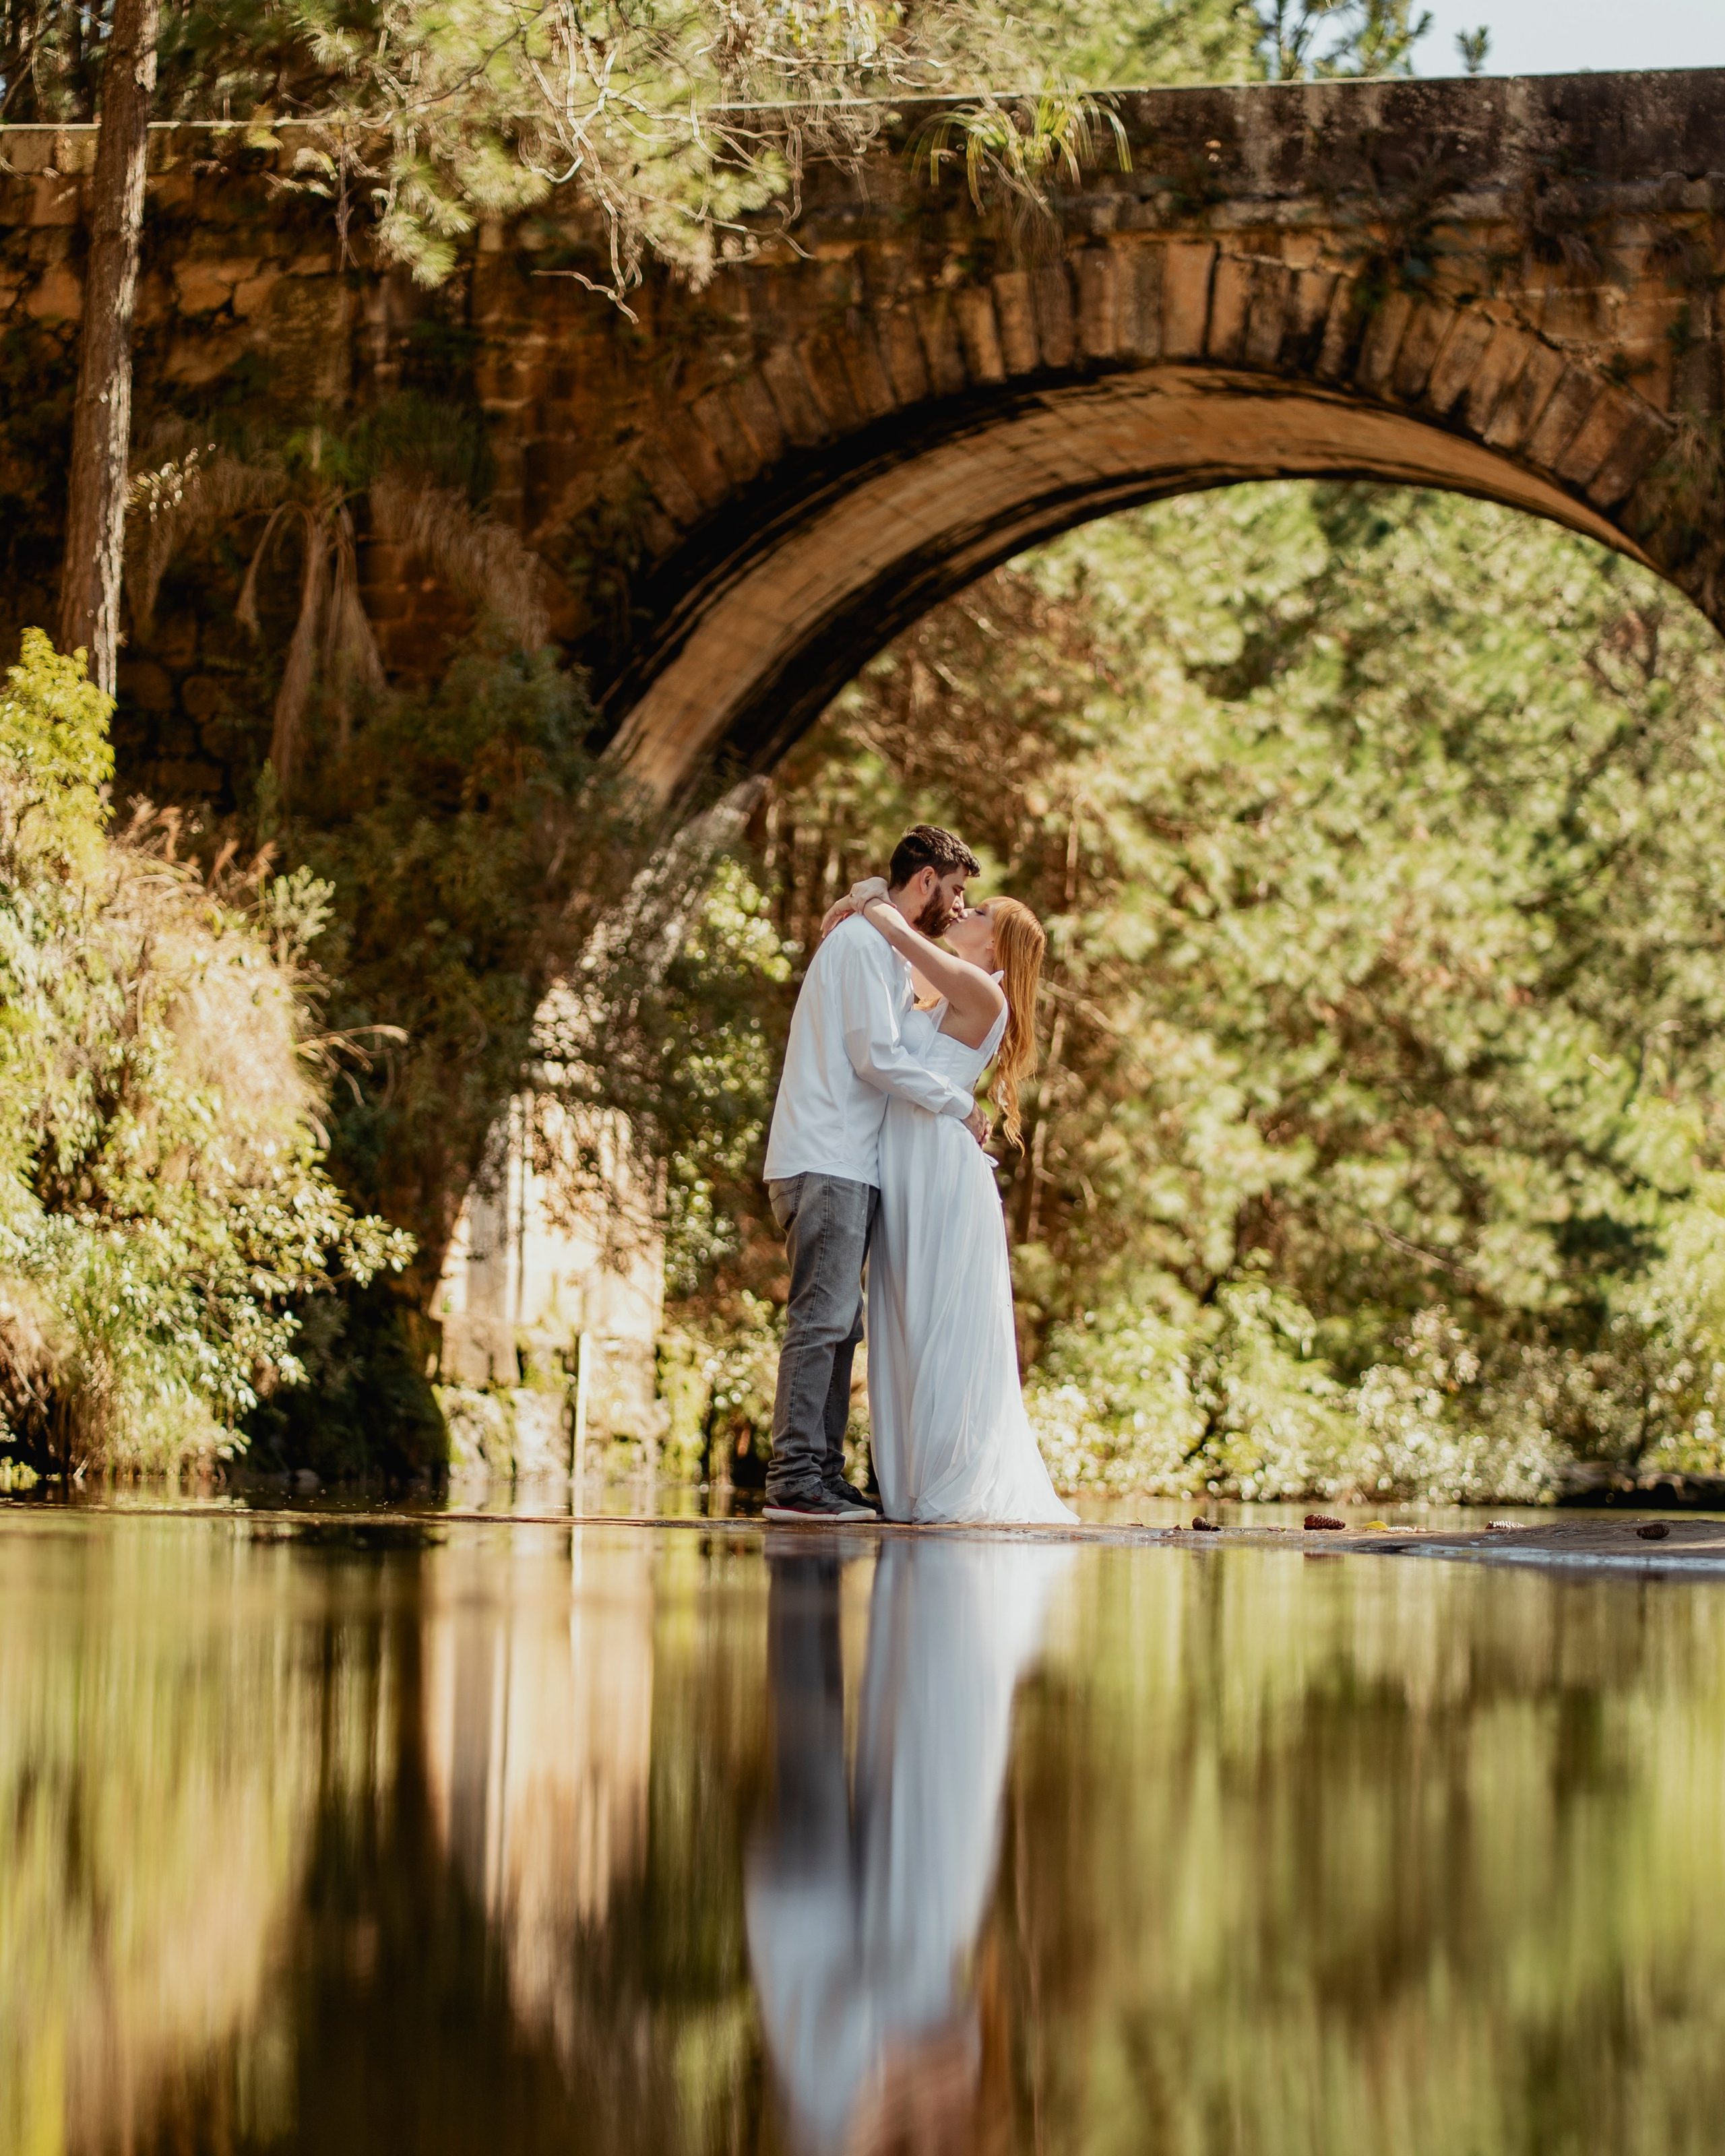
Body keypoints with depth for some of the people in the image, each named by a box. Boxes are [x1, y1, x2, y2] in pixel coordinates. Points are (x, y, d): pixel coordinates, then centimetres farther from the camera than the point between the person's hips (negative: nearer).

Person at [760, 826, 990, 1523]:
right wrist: (960, 1105, -6)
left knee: (839, 1325, 8)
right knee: (822, 1318, -14)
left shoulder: (886, 951, 24)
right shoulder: (864, 943, -9)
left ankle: (821, 1474, 9)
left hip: (846, 1168, 10)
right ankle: (794, 1476, -17)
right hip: (825, 1164, -10)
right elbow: (879, 1057, -15)